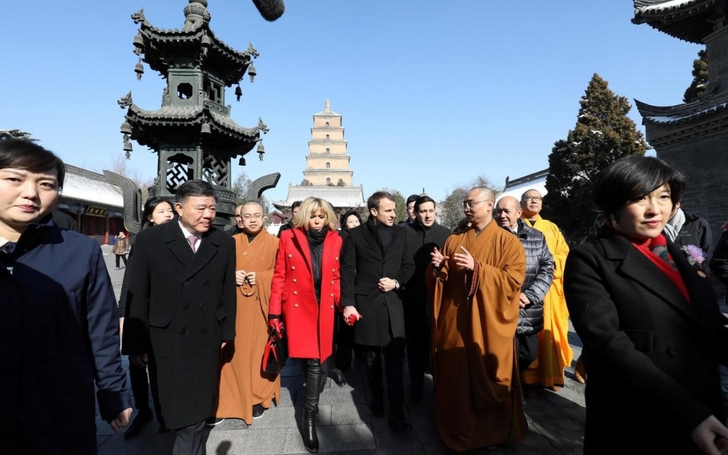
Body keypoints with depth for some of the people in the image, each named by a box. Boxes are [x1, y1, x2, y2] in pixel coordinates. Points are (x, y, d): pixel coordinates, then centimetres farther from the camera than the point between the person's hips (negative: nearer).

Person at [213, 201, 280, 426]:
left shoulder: (274, 243, 0)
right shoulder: (231, 242, 8)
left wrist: (261, 277, -15)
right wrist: (232, 276, -10)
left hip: (261, 306, -2)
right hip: (236, 306, 2)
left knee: (259, 351, 4)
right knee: (234, 352, 3)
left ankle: (258, 398, 21)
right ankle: (227, 401, 17)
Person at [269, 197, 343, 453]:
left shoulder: (335, 240, 4)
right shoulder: (289, 238, -2)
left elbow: (335, 277, 9)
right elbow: (279, 276, -1)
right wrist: (275, 312, -3)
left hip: (324, 309, 2)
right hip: (298, 308, -1)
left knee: (315, 361, 5)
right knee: (313, 361, 4)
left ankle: (309, 417, 24)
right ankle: (313, 400, 33)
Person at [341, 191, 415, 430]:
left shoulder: (400, 233, 6)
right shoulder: (356, 235, -2)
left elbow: (409, 265, 11)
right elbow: (347, 271, -4)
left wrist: (397, 282, -8)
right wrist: (348, 303, -11)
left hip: (393, 303, 1)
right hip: (366, 304, -1)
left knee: (395, 360, -1)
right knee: (372, 358, 14)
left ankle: (397, 412, 9)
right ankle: (377, 398, 35)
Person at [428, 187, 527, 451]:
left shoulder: (508, 242, -2)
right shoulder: (454, 240, 10)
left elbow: (513, 280, -13)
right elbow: (441, 280, 10)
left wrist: (476, 268, -22)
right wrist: (438, 268, -12)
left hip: (489, 324, -3)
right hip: (456, 320, 4)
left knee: (489, 380, 7)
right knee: (456, 377, 10)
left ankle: (494, 432, 30)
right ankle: (458, 431, 30)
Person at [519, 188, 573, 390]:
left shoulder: (552, 227, 17)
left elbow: (564, 253, 10)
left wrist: (553, 262, -10)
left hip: (550, 287, 3)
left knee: (550, 330, 3)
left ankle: (552, 374, 14)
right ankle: (527, 377, 5)